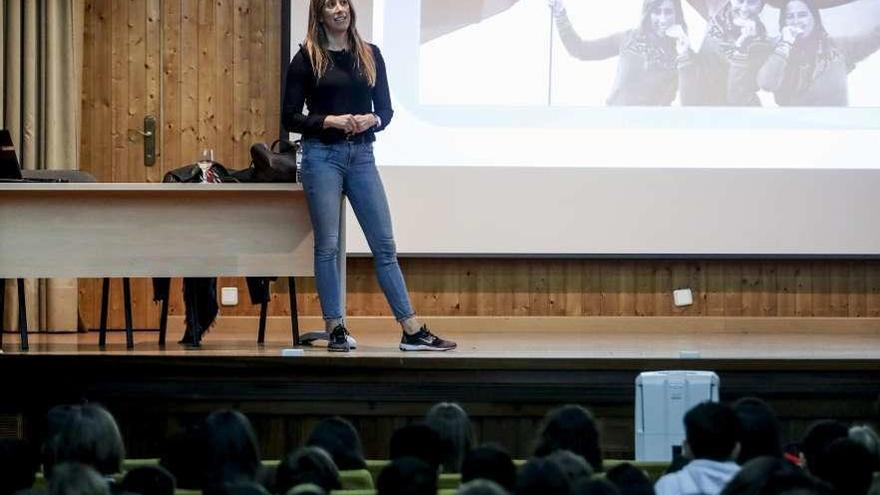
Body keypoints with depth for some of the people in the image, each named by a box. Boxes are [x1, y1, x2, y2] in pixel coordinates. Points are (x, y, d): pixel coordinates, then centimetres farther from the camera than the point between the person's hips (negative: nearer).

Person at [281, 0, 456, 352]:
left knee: (384, 244, 2)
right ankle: (335, 330, 6)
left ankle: (413, 332, 2)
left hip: (361, 155, 3)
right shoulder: (307, 59, 0)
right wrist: (330, 121, -15)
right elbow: (290, 118, -2)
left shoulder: (370, 55, 9)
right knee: (327, 244, -2)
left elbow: (385, 109, 12)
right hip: (322, 155, -3)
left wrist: (372, 120, -10)